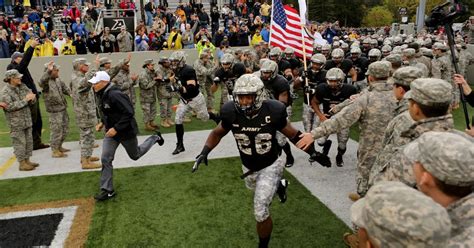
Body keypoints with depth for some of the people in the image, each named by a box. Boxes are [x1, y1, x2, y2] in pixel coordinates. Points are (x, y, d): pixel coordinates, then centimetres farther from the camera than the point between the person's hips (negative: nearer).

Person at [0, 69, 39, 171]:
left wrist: (31, 97, -18)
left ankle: (27, 160, 23)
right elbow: (10, 107, -21)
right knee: (19, 142, -1)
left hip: (27, 120, 7)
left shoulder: (23, 87, 7)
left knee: (28, 141, 12)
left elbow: (33, 100, 6)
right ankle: (22, 164, 7)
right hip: (16, 123, -7)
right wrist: (25, 100, -21)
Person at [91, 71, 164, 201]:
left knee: (135, 155, 16)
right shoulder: (101, 95, 1)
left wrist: (116, 128, -29)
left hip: (126, 131, -7)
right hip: (111, 131, 7)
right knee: (105, 159, -2)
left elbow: (129, 113, -30)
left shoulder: (115, 95, -27)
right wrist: (103, 122, 9)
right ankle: (107, 190, 7)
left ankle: (155, 138, 39)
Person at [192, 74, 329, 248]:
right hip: (248, 166, 4)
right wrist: (204, 152, -17)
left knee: (260, 212, -6)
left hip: (271, 165, -4)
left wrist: (313, 152, -12)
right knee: (257, 188, 33)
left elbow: (293, 134, -11)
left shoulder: (272, 112, -27)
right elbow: (218, 133, -3)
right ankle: (278, 185, 64)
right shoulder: (232, 113, -22)